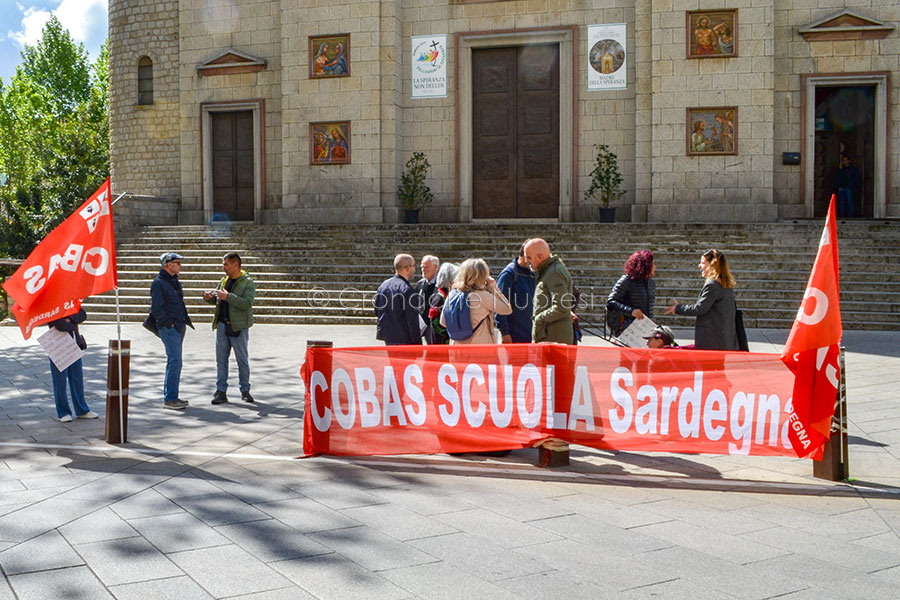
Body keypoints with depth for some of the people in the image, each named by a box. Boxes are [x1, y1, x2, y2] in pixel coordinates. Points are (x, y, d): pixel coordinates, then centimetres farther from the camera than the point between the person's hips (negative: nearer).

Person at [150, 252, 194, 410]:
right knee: (175, 361, -12)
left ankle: (170, 395, 20)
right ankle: (169, 399, -9)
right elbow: (156, 309, -16)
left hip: (179, 327, 9)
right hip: (169, 328, -9)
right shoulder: (158, 283, -12)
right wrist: (170, 323, -16)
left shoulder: (175, 281, 17)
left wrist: (185, 319, 15)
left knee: (174, 362, 13)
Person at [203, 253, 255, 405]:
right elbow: (217, 301, 23)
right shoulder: (224, 281, 13)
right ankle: (221, 391, 10)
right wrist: (210, 297, 0)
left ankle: (245, 391, 15)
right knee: (221, 359, 6)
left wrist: (228, 296, -28)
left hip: (238, 327, -6)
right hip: (222, 325, 6)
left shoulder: (248, 282, -7)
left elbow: (247, 303, -21)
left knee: (242, 360, 3)